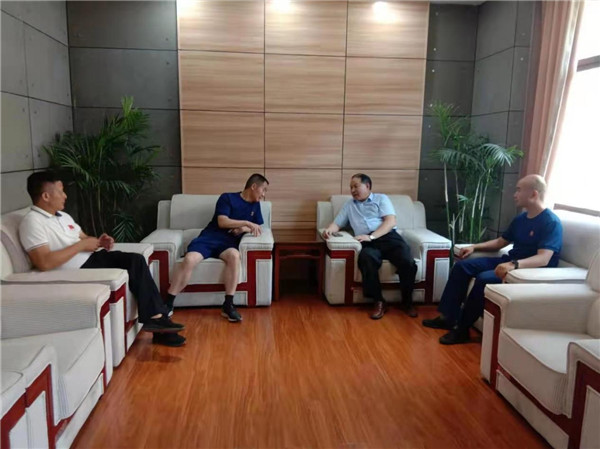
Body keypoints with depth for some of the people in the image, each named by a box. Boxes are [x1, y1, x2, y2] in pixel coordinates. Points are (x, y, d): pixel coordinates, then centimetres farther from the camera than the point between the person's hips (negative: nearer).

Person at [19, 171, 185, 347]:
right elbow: (44, 263, -24)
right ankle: (155, 317, -7)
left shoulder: (62, 215, 16)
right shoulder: (32, 222, -12)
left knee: (136, 260, -14)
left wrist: (98, 242, -1)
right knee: (133, 268, -20)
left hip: (92, 258, 8)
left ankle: (156, 317, -12)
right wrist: (80, 245, -17)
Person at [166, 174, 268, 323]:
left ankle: (228, 305, -30)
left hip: (229, 242, 3)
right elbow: (222, 222, -8)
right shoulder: (227, 198, 3)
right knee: (189, 259, -32)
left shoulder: (255, 205, 19)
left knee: (234, 256, -36)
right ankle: (167, 305, -19)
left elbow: (257, 228, 17)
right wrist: (246, 223, -13)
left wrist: (243, 229, -3)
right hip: (210, 237, -2)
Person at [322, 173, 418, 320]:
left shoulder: (381, 198, 16)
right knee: (366, 260, -37)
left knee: (408, 262, -30)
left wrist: (371, 236, -12)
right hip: (367, 243, 1)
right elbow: (337, 224, 25)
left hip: (388, 237, -1)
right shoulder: (349, 205, 28)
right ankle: (379, 302, -22)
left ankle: (407, 302, -7)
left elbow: (391, 221, 2)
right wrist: (328, 230, -2)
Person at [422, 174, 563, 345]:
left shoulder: (551, 222, -16)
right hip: (510, 262, 9)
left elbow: (544, 259, -30)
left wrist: (514, 265, -45)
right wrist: (475, 246, 10)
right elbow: (500, 242, 23)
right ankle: (448, 317, -5)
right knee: (462, 266, -4)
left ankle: (462, 328, -16)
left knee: (484, 279, -31)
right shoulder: (521, 218, 11)